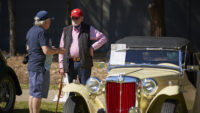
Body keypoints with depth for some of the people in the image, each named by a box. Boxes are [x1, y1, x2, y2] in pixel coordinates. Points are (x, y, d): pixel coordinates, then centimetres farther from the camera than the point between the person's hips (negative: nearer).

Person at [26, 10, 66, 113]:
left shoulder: (31, 31, 14)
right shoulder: (41, 32, -16)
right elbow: (46, 51, -23)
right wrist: (58, 51, -6)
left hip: (31, 66, 10)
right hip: (40, 66, -10)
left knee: (32, 93, 13)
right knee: (38, 94, -6)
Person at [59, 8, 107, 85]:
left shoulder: (88, 29, 4)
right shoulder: (66, 31, 12)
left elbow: (103, 38, 1)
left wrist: (93, 47, -10)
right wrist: (61, 66, 6)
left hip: (84, 64, -3)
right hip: (70, 64, 3)